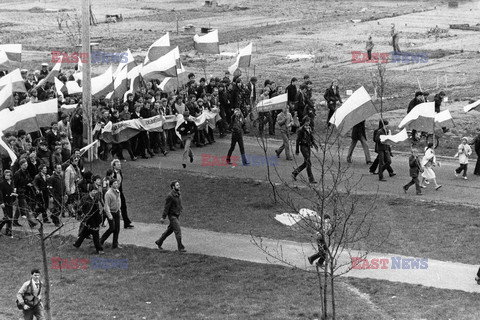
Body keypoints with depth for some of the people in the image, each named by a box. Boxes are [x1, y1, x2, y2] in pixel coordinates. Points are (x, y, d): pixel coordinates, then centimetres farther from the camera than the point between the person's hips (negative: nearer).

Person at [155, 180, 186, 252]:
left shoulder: (178, 194, 6)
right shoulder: (170, 196, -20)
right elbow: (166, 207, -17)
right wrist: (163, 217, -14)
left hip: (177, 215, 9)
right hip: (172, 216, -9)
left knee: (170, 230, 18)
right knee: (178, 231, -9)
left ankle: (159, 242, 33)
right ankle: (180, 247, -2)